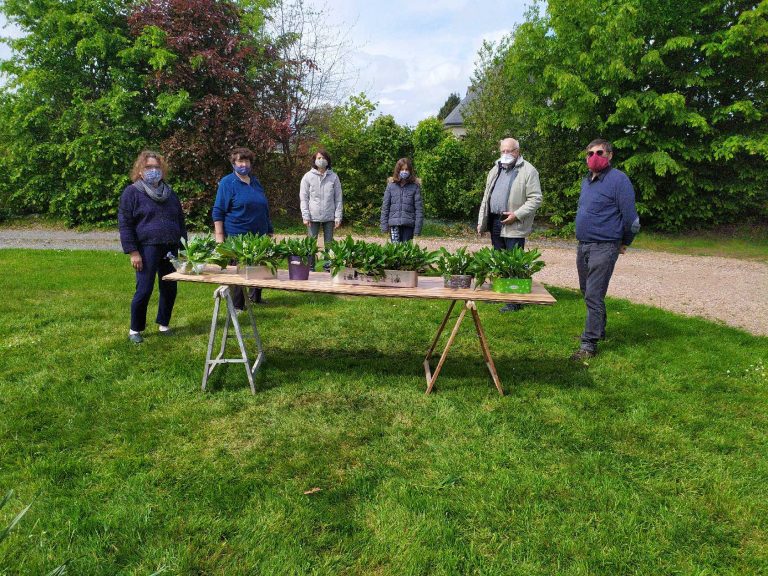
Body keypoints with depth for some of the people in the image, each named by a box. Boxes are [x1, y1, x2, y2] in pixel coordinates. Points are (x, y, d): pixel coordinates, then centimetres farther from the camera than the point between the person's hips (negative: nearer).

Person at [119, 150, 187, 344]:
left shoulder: (170, 193, 17)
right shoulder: (132, 192, 0)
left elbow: (180, 221, 21)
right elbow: (124, 224, -4)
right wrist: (133, 251, -12)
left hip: (170, 249, 5)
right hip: (147, 249, -5)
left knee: (169, 289, 8)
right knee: (144, 291, -5)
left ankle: (164, 324, 26)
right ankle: (135, 330, 13)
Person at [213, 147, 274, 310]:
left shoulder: (256, 182, 14)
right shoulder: (227, 183, -4)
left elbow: (264, 209, 22)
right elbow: (218, 211, -7)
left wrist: (270, 230, 21)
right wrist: (219, 236, -14)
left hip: (259, 235, 6)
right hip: (236, 236, -6)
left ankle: (255, 296, 32)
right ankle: (237, 305, 13)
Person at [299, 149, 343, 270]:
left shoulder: (334, 177, 5)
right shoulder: (308, 177, 4)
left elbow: (338, 198, 5)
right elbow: (303, 198, 2)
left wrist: (338, 217, -2)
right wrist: (305, 216, -6)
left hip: (329, 216, 1)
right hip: (313, 216, -1)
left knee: (329, 243, 6)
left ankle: (328, 267, 12)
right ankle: (310, 267, 9)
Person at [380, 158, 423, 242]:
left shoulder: (415, 186, -1)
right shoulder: (391, 185, 4)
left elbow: (419, 208, -1)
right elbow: (385, 206, 7)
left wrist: (417, 227, -6)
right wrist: (384, 226, 2)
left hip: (409, 224, -1)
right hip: (394, 223, 1)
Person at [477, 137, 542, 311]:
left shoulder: (528, 171, -5)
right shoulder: (495, 170, 17)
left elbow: (536, 199, -10)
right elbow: (486, 197, 20)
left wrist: (516, 215, -19)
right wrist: (481, 221, 14)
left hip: (514, 225, -7)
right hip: (495, 222, 7)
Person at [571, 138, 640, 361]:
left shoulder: (618, 180, -11)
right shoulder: (586, 181, 14)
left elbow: (631, 217, -11)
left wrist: (624, 244, 0)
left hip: (604, 248, -8)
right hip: (583, 246, 8)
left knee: (594, 296, -10)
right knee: (588, 293, 17)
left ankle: (589, 344, -5)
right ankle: (598, 331, 33)